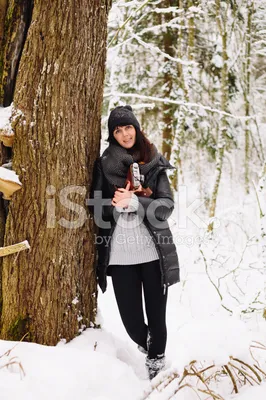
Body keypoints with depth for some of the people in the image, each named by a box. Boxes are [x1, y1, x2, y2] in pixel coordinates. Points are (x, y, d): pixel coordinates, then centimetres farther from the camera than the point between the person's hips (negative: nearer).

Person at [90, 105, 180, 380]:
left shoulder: (154, 163, 4)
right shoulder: (104, 165, 4)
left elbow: (166, 206, -5)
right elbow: (99, 213, 2)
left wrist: (133, 201, -18)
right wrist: (117, 204, -17)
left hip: (154, 251, 0)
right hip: (120, 254, 0)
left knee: (156, 313, 6)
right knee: (130, 318, 4)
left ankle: (156, 356, 32)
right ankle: (145, 344, 37)